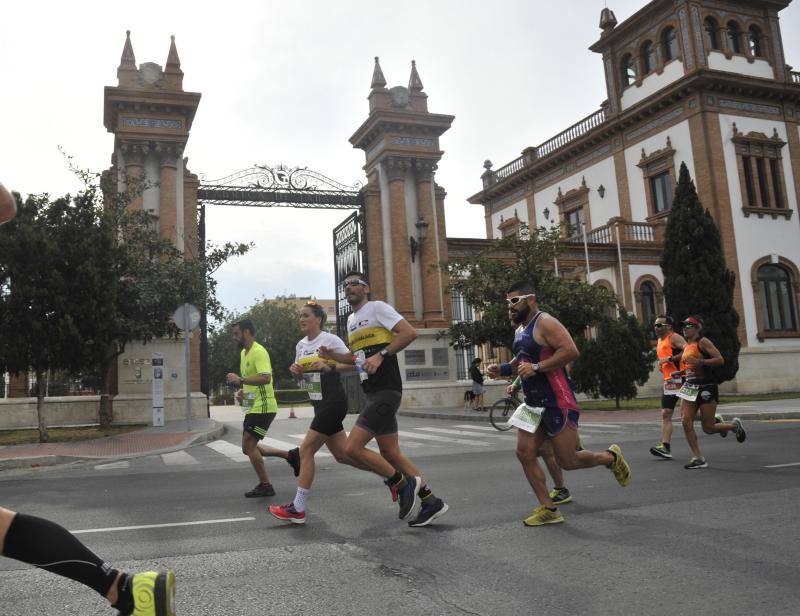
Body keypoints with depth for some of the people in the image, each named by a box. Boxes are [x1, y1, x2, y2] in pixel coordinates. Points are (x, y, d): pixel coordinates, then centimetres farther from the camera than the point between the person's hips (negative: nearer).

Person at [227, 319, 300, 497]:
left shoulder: (258, 352, -16)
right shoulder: (244, 353, 16)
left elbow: (265, 378, -29)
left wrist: (240, 379, -24)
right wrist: (242, 391, 10)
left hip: (263, 407, -10)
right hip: (253, 407, 10)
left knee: (249, 445, -7)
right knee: (248, 448, 12)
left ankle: (265, 485, 6)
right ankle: (290, 455, 18)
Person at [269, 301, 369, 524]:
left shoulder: (329, 339, -10)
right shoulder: (301, 345, 13)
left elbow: (353, 363, -15)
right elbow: (301, 377, 20)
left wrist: (329, 366, -27)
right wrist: (295, 371, -2)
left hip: (333, 403, -9)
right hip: (320, 405, 9)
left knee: (306, 450, -9)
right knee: (342, 454, 10)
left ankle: (297, 509, -1)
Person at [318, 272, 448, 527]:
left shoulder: (377, 307, -6)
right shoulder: (351, 320, 20)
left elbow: (409, 333, -17)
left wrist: (381, 355, -22)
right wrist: (333, 356, 14)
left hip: (386, 390, -9)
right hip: (372, 393, 9)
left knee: (353, 448, -14)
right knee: (390, 453, 11)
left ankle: (403, 484, 3)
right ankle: (430, 501, 20)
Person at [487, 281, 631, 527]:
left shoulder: (545, 323, -14)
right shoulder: (521, 331, 15)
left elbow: (571, 351, -25)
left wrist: (536, 368, -26)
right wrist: (503, 369, 8)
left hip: (557, 403, -9)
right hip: (534, 403, 9)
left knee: (568, 461, -3)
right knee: (525, 453, 0)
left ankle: (610, 457, 25)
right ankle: (548, 509, 8)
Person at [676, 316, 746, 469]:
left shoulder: (703, 342, -8)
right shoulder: (686, 346, 15)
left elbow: (720, 360, -17)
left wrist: (699, 362, -26)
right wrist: (681, 372, 10)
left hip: (706, 387, -7)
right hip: (690, 387, 7)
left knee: (708, 429, -2)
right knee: (686, 422, -8)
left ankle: (734, 425, 27)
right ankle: (698, 458, 1)